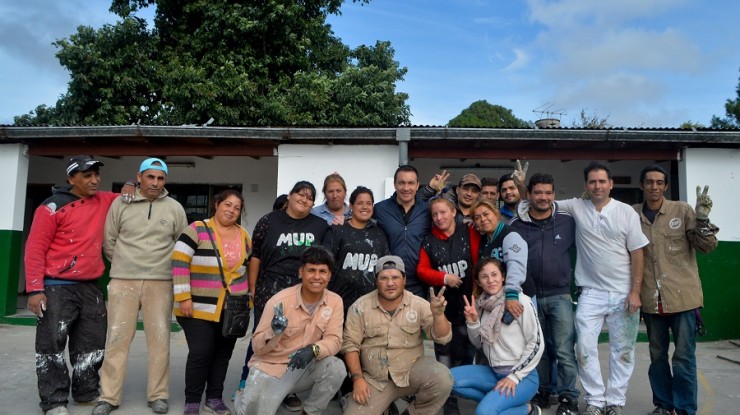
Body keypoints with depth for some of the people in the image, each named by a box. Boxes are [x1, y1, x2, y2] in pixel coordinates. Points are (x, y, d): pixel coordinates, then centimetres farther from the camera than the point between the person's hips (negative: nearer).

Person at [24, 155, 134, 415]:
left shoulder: (104, 201, 7)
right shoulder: (53, 207, -9)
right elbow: (35, 249, -10)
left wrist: (130, 188, 1)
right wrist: (35, 289, -15)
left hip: (91, 287, 6)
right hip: (58, 288, -5)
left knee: (92, 345, 12)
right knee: (52, 346, 0)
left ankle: (86, 392, 26)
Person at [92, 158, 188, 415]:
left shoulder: (175, 208, 5)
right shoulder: (120, 204, 4)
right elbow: (108, 242, 9)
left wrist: (165, 266, 8)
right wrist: (124, 264, 11)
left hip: (160, 283, 0)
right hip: (123, 280, 0)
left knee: (159, 338, 3)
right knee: (117, 337, 3)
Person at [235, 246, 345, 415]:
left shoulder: (335, 302, -7)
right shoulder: (280, 301, -17)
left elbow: (334, 340, -10)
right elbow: (257, 347, -13)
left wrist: (313, 350, -31)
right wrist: (274, 332, -34)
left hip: (303, 368, 3)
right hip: (270, 367, -2)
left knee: (336, 368, -23)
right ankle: (247, 398, 18)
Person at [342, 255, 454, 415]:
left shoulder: (419, 304, -6)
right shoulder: (360, 307, -6)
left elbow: (442, 337, -11)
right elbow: (350, 345, -3)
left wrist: (438, 314, -29)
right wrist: (357, 378, -13)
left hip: (412, 369, 0)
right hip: (374, 379, 0)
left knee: (442, 378, -27)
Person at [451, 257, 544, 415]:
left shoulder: (520, 301, -12)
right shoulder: (481, 305, 4)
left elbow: (537, 344, -11)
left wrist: (515, 376, -14)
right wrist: (472, 322, -7)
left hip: (522, 376, -6)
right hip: (494, 372, 6)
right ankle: (494, 400, 0)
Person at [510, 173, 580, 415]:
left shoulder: (567, 220, -1)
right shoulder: (517, 225, 0)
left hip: (560, 295, -1)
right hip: (530, 297, 1)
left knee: (564, 350, -1)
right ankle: (542, 392, 28)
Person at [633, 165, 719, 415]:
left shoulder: (682, 211, -2)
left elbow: (707, 247, -3)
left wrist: (702, 219, -17)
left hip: (682, 296, -2)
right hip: (651, 299, 2)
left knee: (683, 357, 4)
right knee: (657, 356, 14)